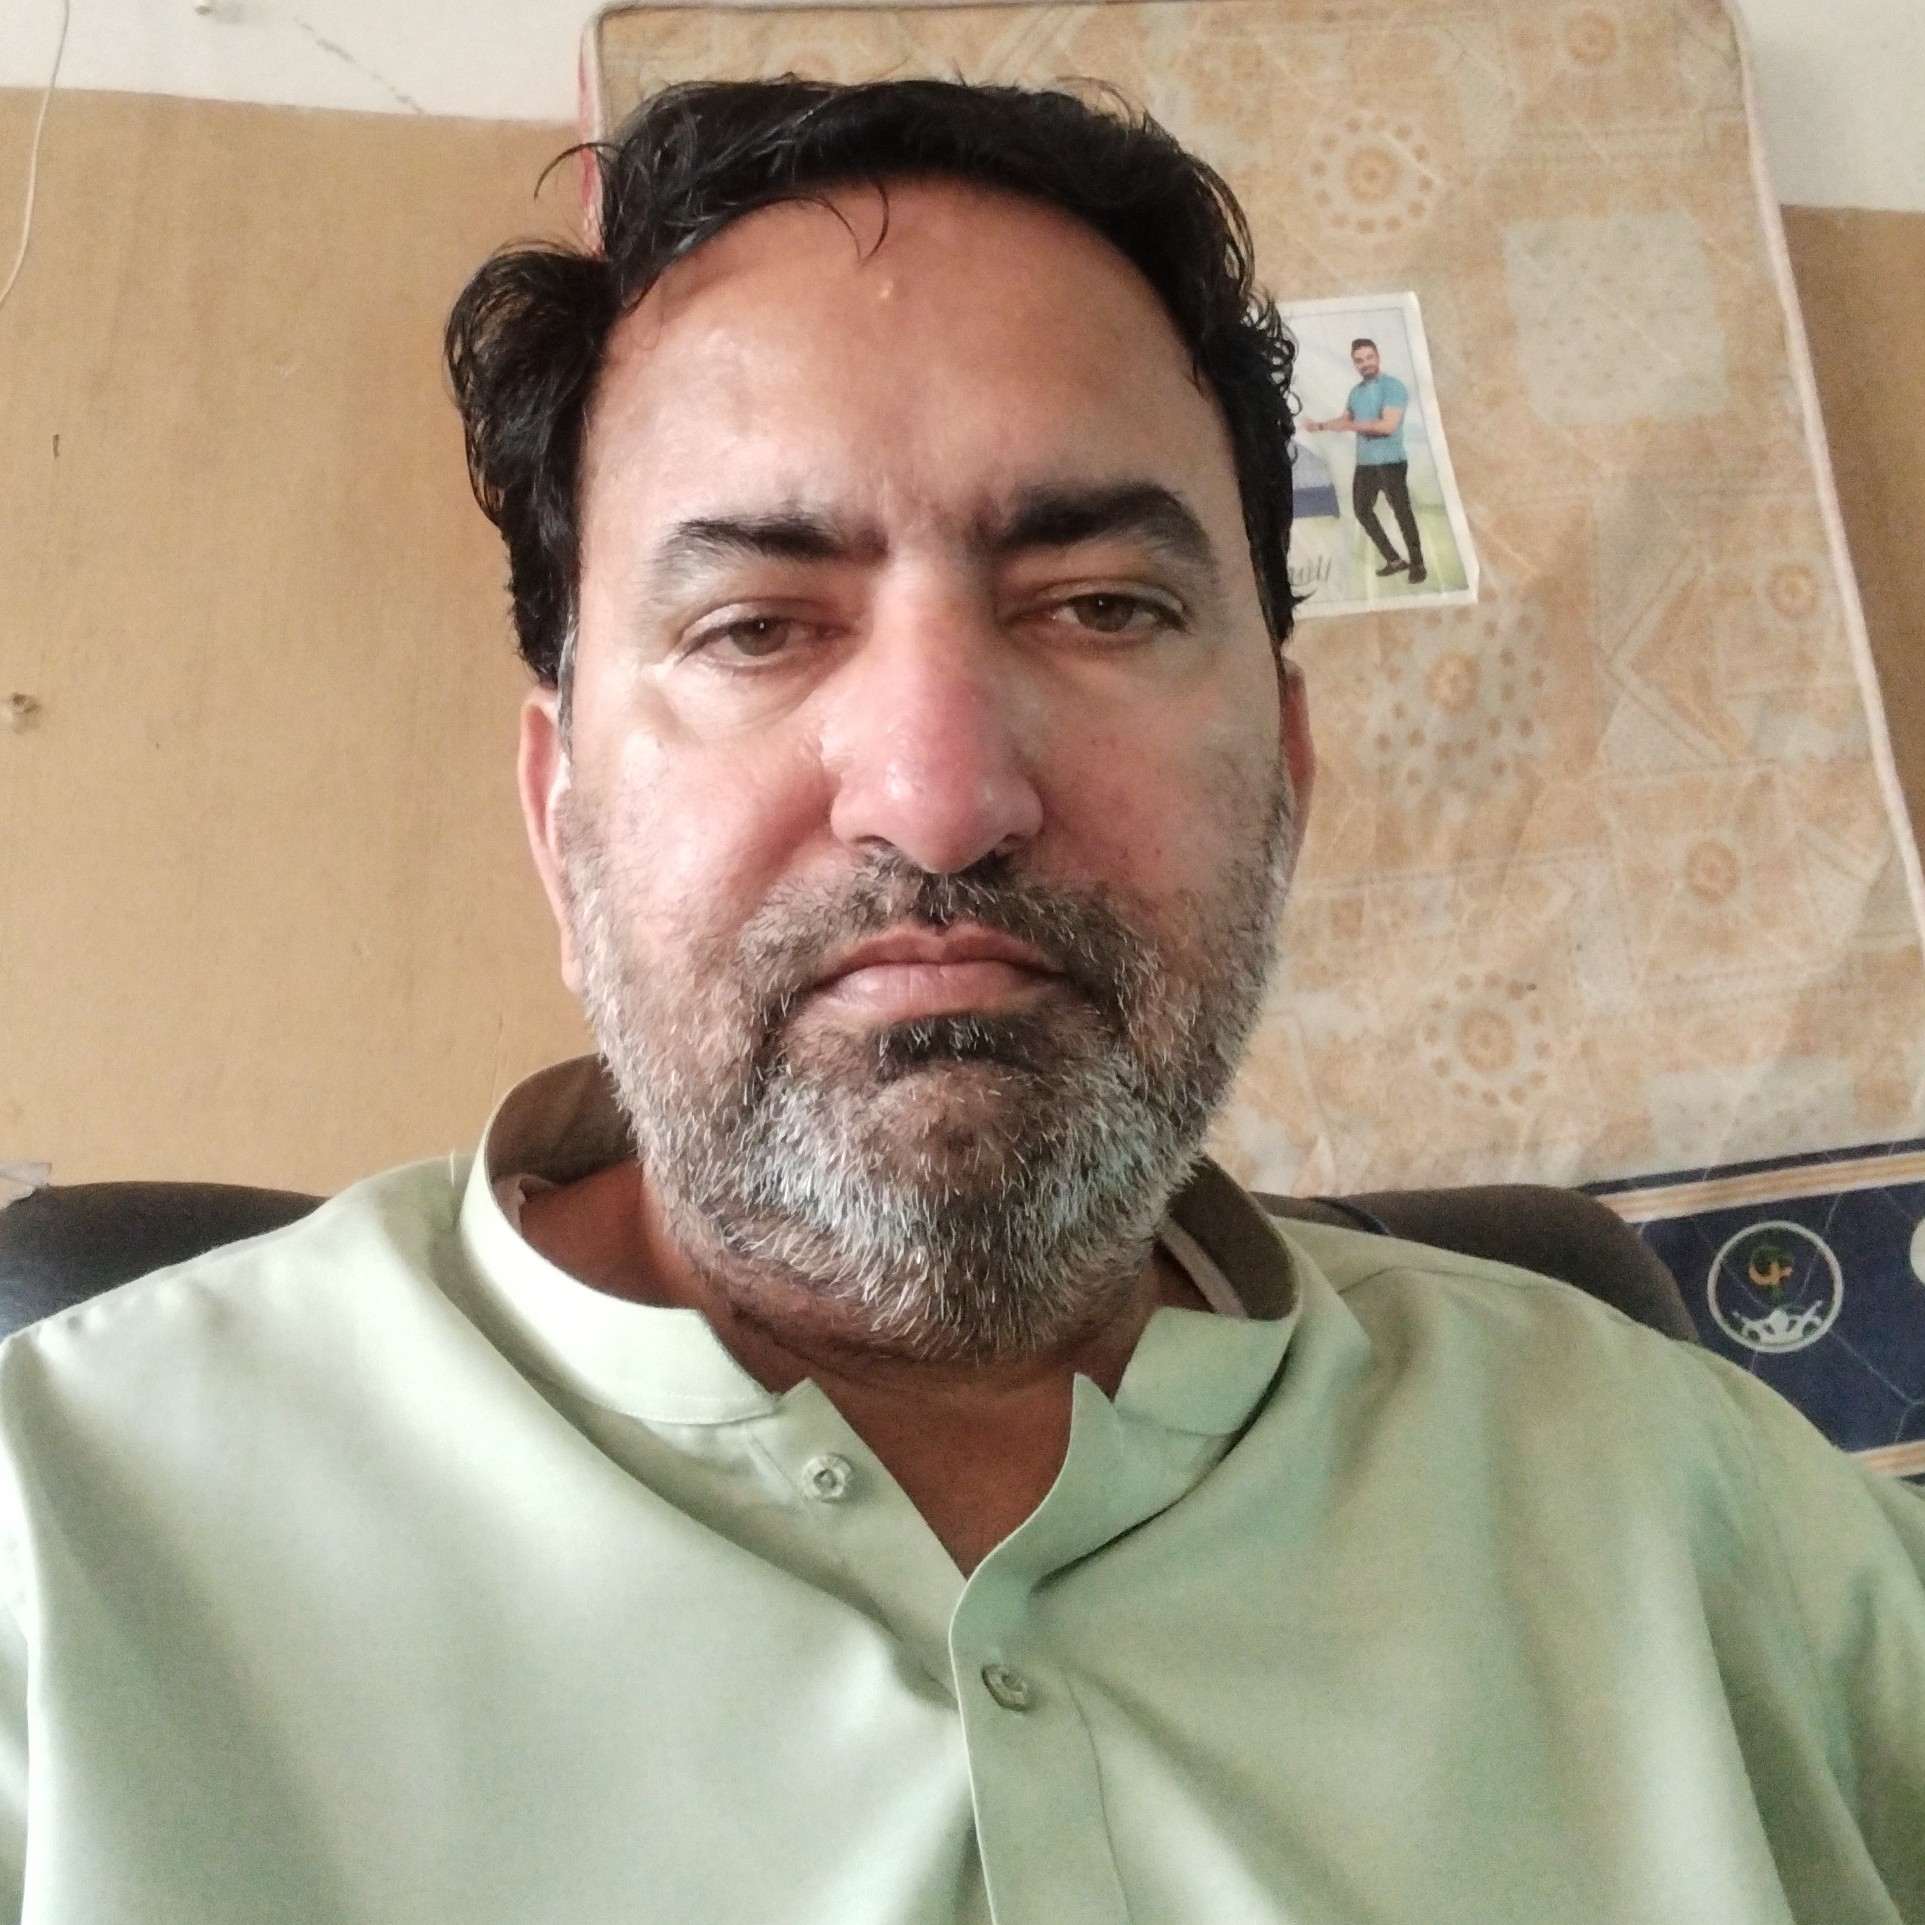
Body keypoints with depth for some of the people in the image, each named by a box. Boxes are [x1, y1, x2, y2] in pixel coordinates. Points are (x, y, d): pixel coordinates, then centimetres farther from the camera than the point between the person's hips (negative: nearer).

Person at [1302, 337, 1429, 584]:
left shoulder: (1392, 386, -13)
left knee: (1402, 512, -4)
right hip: (1364, 462, 9)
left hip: (1390, 462, -9)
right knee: (1361, 510, 14)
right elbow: (1346, 419, 27)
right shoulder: (1356, 391, 11)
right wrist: (1321, 426, 11)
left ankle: (1417, 565, 5)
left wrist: (1351, 425, -20)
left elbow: (1388, 425, -24)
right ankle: (1394, 560, 23)